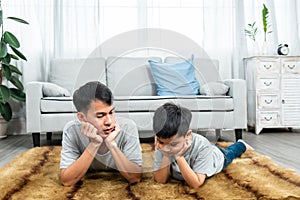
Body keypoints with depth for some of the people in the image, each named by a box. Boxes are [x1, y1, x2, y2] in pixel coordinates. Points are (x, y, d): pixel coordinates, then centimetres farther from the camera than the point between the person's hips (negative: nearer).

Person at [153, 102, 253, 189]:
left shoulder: (202, 146, -49)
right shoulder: (161, 147, -38)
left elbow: (196, 184, -48)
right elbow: (160, 180, -35)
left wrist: (179, 157, -56)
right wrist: (166, 157, -49)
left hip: (217, 158, -1)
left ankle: (241, 145, 58)